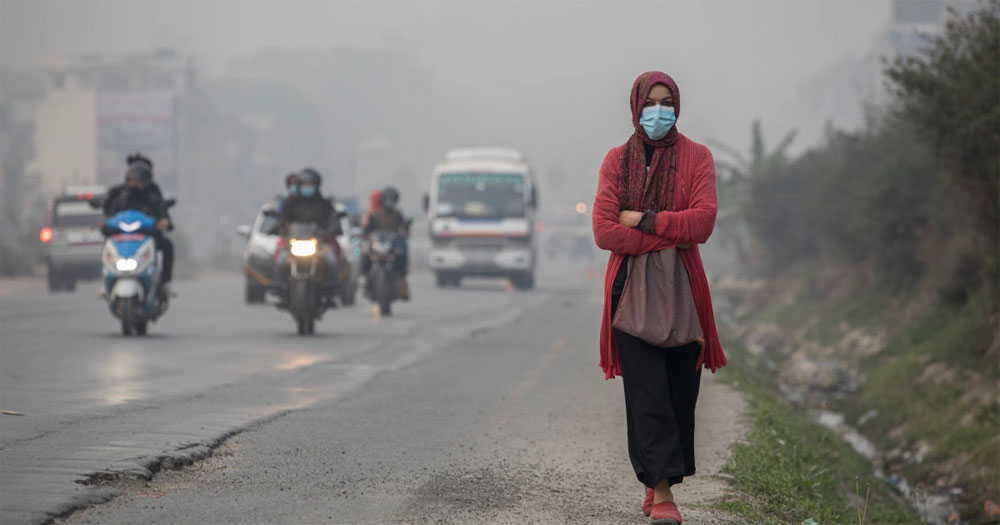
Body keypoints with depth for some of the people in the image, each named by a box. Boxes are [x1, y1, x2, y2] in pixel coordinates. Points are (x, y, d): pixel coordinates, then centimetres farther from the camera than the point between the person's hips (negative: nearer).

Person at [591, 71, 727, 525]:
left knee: (679, 392, 2)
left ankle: (658, 483, 14)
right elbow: (603, 231, -6)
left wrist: (644, 221, -10)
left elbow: (703, 220, -9)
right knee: (647, 393, -8)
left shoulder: (696, 157, 5)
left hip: (682, 289, 1)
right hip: (631, 287, -1)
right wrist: (673, 234, -10)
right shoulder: (617, 160, 6)